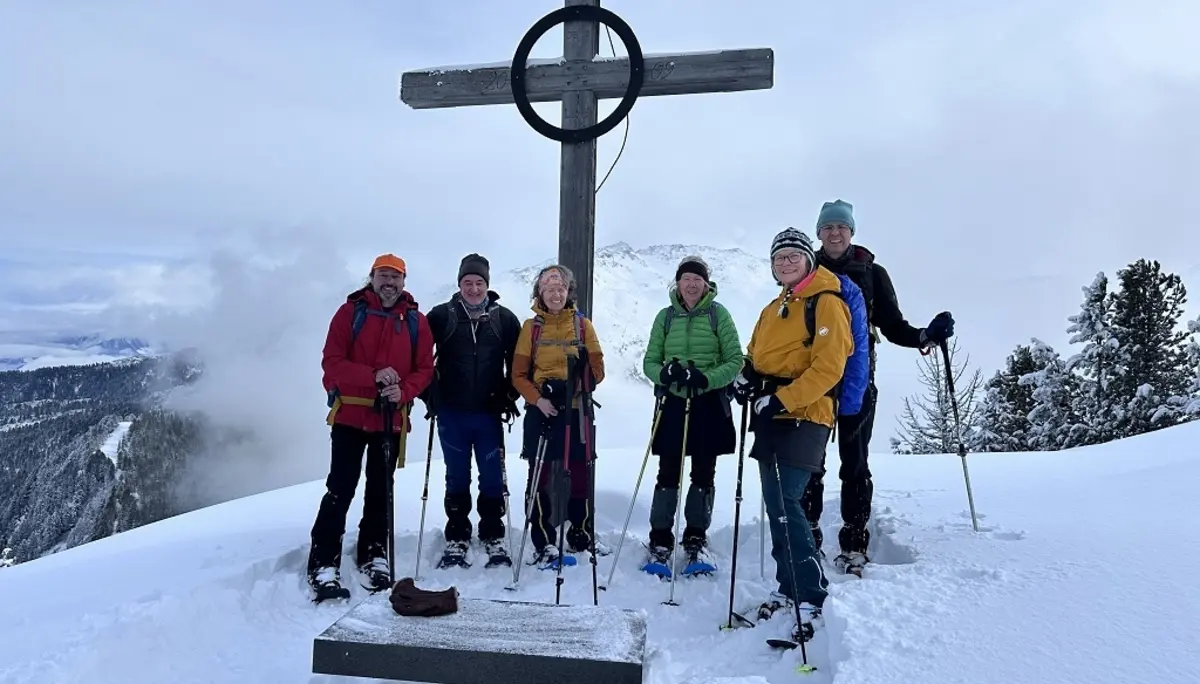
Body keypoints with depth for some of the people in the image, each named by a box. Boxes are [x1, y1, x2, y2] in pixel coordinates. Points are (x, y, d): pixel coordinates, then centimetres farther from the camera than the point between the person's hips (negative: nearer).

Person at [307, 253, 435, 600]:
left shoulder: (416, 321, 6)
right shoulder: (351, 312, -1)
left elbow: (425, 369, 4)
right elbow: (332, 363, -8)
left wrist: (403, 391, -16)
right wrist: (373, 376, -21)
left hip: (392, 418, 3)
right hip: (350, 415, -2)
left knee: (380, 490, 12)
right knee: (340, 490, -3)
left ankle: (373, 556, 23)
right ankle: (324, 565, 2)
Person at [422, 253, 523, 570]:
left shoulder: (504, 318, 2)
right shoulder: (441, 316, 0)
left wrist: (510, 397, 2)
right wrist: (430, 394, 0)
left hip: (489, 413, 0)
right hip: (451, 413, 0)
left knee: (493, 478, 4)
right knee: (457, 478, 9)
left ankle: (494, 538, 18)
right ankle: (456, 539, 20)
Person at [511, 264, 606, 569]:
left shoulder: (583, 324, 5)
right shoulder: (531, 327, 3)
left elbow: (597, 369, 3)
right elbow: (519, 374, 0)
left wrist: (577, 382, -14)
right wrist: (538, 399, -14)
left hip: (577, 410, 1)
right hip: (541, 410, -1)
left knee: (580, 474, 9)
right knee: (539, 476, 2)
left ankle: (582, 536, 24)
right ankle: (544, 542, 12)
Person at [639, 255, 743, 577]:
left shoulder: (718, 314, -1)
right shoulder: (665, 316, 6)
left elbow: (735, 361, -4)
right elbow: (650, 361, 5)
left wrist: (706, 378, -20)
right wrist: (665, 373, -17)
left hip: (710, 404, -1)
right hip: (673, 403, 1)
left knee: (703, 474, 7)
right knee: (667, 474, 2)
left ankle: (696, 542, 20)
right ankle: (660, 543, 12)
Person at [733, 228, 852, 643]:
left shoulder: (826, 304, -6)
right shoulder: (773, 309, 19)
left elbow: (828, 368, -16)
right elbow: (757, 355, 28)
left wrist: (781, 399, -21)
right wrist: (746, 376, 5)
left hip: (804, 416, -8)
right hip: (772, 415, 8)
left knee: (785, 504, -15)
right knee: (776, 505, 11)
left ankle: (813, 598, -6)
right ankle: (789, 588, 22)